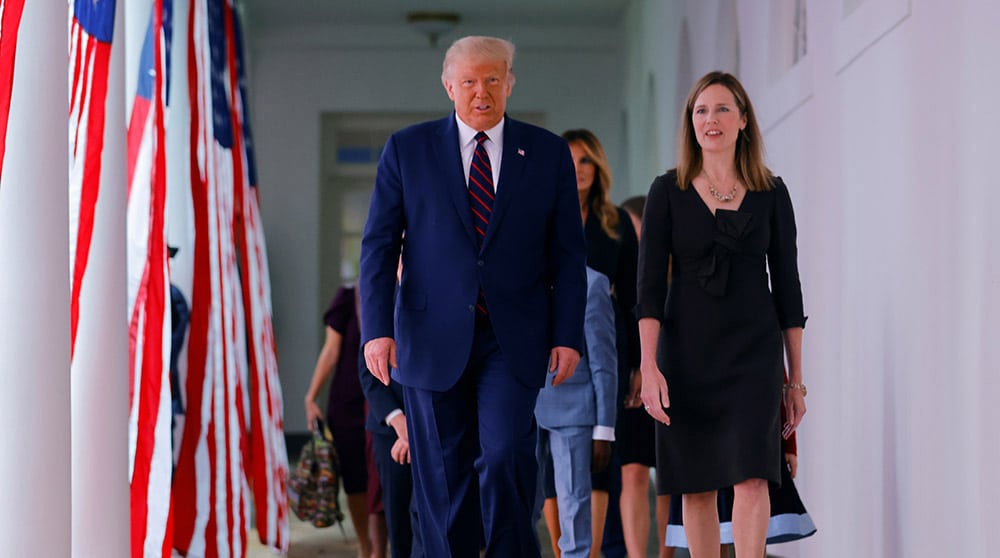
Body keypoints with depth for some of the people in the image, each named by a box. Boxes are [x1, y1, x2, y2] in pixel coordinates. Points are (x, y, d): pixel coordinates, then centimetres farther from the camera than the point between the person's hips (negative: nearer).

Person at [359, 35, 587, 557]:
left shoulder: (548, 153, 6)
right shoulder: (407, 149, 5)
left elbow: (568, 253, 7)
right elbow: (378, 245, 2)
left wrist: (568, 335, -2)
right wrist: (377, 328, -8)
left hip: (513, 339, 0)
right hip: (433, 338, 1)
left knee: (505, 455, -16)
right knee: (444, 475, 4)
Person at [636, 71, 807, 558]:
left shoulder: (771, 193, 3)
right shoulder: (668, 192, 1)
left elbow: (786, 285, 6)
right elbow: (650, 285, -3)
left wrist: (795, 377, 5)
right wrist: (649, 367, -14)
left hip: (753, 352, 0)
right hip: (687, 353, 0)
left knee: (751, 476, -14)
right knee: (696, 485, 5)